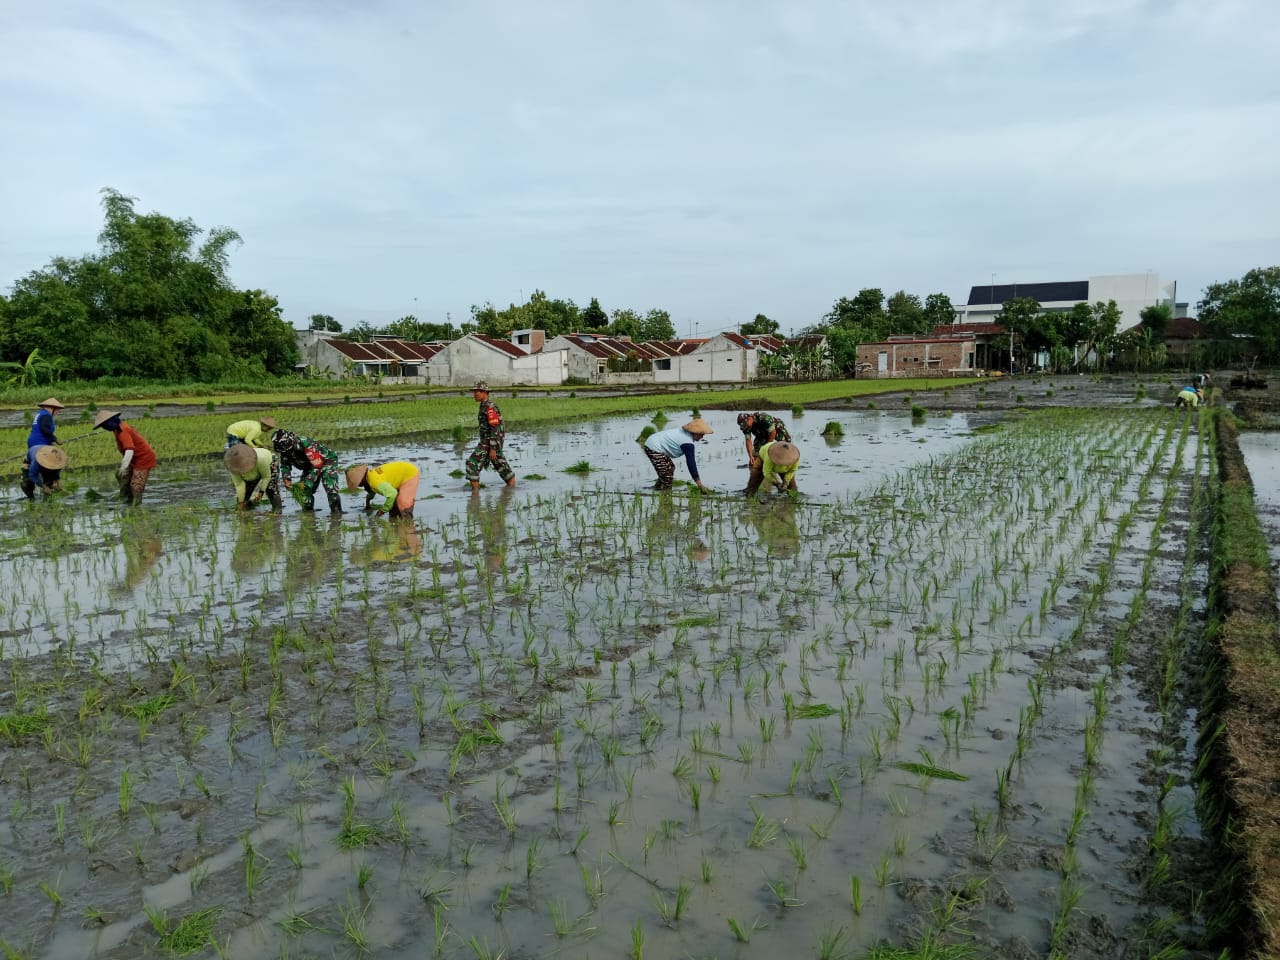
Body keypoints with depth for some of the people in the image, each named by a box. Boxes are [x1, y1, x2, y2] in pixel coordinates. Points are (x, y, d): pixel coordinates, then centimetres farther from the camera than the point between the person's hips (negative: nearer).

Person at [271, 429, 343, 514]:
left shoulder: (306, 444, -37)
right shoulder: (285, 449, -12)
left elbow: (317, 465, -35)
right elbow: (284, 466, 3)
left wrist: (307, 482, -35)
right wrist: (287, 480, -13)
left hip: (327, 460, -8)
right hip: (309, 467, 8)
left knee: (331, 489, -22)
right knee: (305, 489, -4)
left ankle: (336, 512, -13)